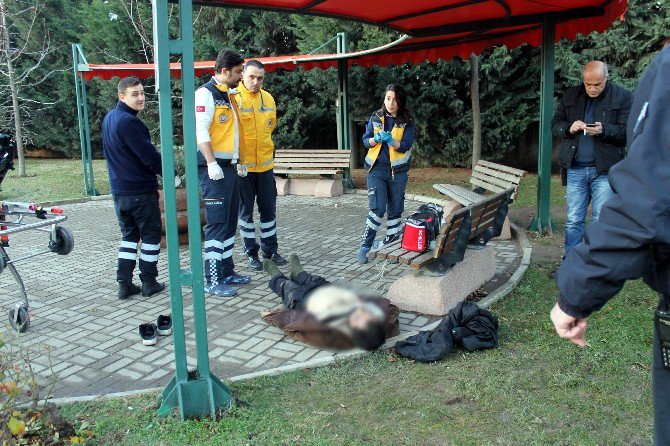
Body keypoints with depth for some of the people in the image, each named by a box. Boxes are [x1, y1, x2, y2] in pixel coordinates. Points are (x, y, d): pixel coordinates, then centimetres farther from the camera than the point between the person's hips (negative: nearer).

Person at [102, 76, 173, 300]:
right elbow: (149, 155, -20)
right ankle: (149, 283, 11)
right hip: (141, 190, -8)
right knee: (150, 235, 5)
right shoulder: (129, 122, -19)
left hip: (118, 190, 8)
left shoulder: (109, 119, 11)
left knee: (129, 235, 15)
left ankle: (124, 283, 14)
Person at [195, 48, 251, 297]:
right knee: (216, 223, -8)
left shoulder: (229, 95, 19)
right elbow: (200, 130, -17)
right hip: (214, 169, -9)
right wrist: (211, 163, -24)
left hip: (230, 167, 9)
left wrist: (239, 160, 17)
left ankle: (227, 272, 22)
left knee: (230, 222, 13)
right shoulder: (206, 94, -9)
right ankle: (213, 280, -3)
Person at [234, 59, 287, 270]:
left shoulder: (268, 98, 7)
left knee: (269, 208, 12)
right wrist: (236, 158, -11)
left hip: (265, 164, 5)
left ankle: (270, 249, 25)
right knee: (246, 210, 6)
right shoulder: (233, 97, -10)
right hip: (242, 165, -5)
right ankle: (251, 252, 18)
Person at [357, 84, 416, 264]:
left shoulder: (407, 122, -2)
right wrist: (376, 139, -18)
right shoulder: (376, 117, 2)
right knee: (378, 208, -12)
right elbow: (366, 140, 3)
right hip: (376, 169, -1)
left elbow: (405, 146, -10)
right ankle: (365, 246, -4)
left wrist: (391, 140, -28)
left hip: (398, 170, 1)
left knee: (395, 208, 10)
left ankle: (391, 239, 27)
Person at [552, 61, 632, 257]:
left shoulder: (622, 97, 0)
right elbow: (555, 125, 10)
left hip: (605, 170, -3)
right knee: (573, 221, 7)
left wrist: (603, 130, -22)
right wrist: (569, 128, -11)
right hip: (575, 169, 3)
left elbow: (627, 131, -5)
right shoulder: (571, 95, 10)